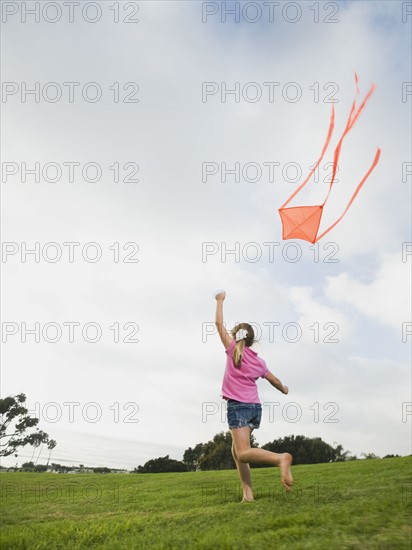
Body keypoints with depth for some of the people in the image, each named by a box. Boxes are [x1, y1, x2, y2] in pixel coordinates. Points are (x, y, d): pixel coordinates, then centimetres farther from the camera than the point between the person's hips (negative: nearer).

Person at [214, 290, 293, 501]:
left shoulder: (233, 349, 0)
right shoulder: (259, 361, 13)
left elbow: (219, 324, 4)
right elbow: (274, 380, 25)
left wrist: (220, 301, 16)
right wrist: (284, 389, 47)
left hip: (238, 406, -6)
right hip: (255, 407, 6)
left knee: (243, 452, -12)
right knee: (236, 450, 18)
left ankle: (280, 458, -35)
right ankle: (247, 492, 9)